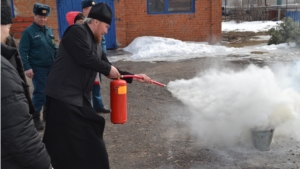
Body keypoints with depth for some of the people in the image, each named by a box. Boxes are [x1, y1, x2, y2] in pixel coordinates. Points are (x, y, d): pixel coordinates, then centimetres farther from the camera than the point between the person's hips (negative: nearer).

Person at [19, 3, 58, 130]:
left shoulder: (49, 31, 10)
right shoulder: (28, 32, -8)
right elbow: (23, 52, -11)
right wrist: (27, 68, -19)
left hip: (51, 67, 6)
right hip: (38, 69, -6)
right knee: (40, 93, -4)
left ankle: (48, 113, 29)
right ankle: (35, 118, 11)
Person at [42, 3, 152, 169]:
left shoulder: (95, 44, 18)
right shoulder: (76, 31, -10)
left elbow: (109, 70, 23)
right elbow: (85, 58, -22)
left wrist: (133, 77, 19)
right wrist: (108, 69, -8)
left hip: (81, 98, 9)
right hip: (63, 96, -9)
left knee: (88, 140, 16)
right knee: (65, 143, -2)